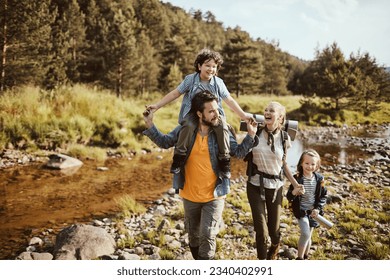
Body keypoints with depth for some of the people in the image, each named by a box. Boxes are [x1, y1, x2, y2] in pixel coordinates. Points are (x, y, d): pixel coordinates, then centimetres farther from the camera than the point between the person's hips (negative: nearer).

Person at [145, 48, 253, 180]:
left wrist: (243, 115, -3)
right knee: (189, 126, -35)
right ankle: (179, 157, -24)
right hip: (193, 113, -1)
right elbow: (174, 94, -1)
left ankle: (224, 160, -16)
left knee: (222, 127, -30)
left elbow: (229, 100, 3)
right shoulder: (190, 79, -4)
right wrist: (157, 106, -5)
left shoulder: (218, 82, 0)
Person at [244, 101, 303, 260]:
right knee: (261, 230, -3)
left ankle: (275, 248, 46)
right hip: (255, 186, -1)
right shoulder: (256, 133, -6)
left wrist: (295, 183, 4)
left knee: (274, 229, 12)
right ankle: (262, 259, 23)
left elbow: (283, 164, 9)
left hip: (275, 187, 1)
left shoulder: (284, 138, -2)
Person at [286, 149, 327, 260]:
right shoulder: (297, 179, -14)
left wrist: (318, 208, -9)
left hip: (313, 212, 3)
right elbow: (289, 197, -13)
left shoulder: (319, 179, -4)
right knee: (305, 234, -17)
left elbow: (323, 196, 4)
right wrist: (294, 192, -35)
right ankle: (299, 258, 0)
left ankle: (305, 257, 34)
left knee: (308, 235, 14)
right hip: (301, 210, -3)